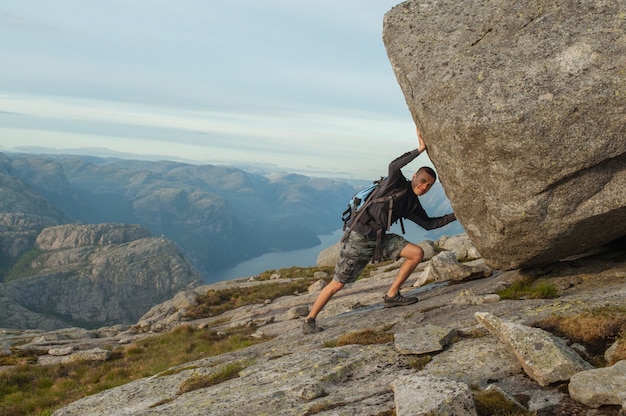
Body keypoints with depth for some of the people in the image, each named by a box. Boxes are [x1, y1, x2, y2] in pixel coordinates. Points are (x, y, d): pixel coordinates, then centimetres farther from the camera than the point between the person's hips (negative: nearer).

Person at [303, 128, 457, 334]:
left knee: (417, 253, -3)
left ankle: (392, 296, 5)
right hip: (359, 237, -8)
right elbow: (394, 166, -29)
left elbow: (428, 224, 18)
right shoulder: (397, 183, -8)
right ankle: (309, 320, 8)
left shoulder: (412, 204, 13)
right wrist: (420, 149, -29)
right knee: (338, 284, -6)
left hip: (380, 238, 8)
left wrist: (455, 216, 13)